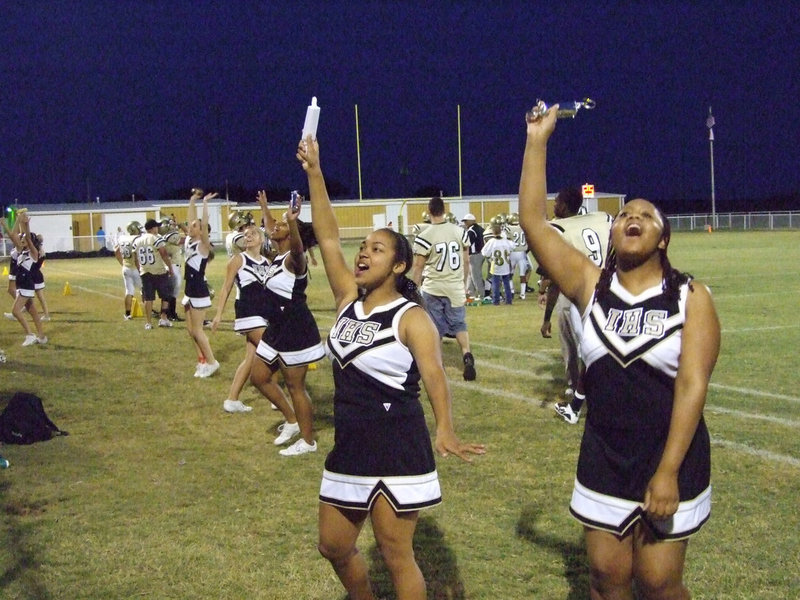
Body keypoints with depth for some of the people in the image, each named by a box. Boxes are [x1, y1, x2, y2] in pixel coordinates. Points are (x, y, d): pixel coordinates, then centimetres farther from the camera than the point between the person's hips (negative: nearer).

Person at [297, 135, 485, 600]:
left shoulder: (411, 317, -12)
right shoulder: (349, 300, 5)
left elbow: (433, 373, -24)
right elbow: (328, 237, 1)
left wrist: (445, 430, -41)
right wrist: (314, 172, -4)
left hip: (396, 449, -7)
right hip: (350, 446, 7)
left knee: (397, 556, 3)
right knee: (334, 547, 17)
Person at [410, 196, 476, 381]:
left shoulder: (424, 236, -13)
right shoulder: (459, 232, -1)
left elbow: (418, 267, -9)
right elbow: (466, 262, 6)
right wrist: (464, 284, 19)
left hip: (432, 289, -3)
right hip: (455, 287, 3)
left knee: (435, 328, 9)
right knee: (459, 324, 14)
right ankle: (467, 354, -8)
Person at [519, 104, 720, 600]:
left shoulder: (692, 297, -7)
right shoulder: (591, 286, 0)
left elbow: (692, 385, -13)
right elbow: (533, 221, -7)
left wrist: (668, 472, -19)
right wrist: (538, 140, -10)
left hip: (672, 462, -2)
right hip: (603, 461, 3)